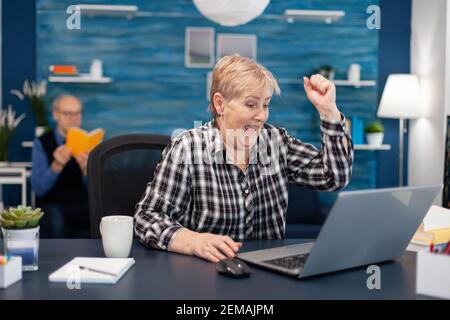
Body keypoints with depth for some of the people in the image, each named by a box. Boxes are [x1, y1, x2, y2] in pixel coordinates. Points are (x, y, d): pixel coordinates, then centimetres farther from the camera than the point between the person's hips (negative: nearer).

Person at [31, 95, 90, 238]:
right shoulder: (42, 143, 1)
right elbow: (39, 189, -9)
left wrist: (86, 169, -22)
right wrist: (56, 165, -26)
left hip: (84, 206, 2)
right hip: (52, 206, -2)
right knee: (56, 221, -36)